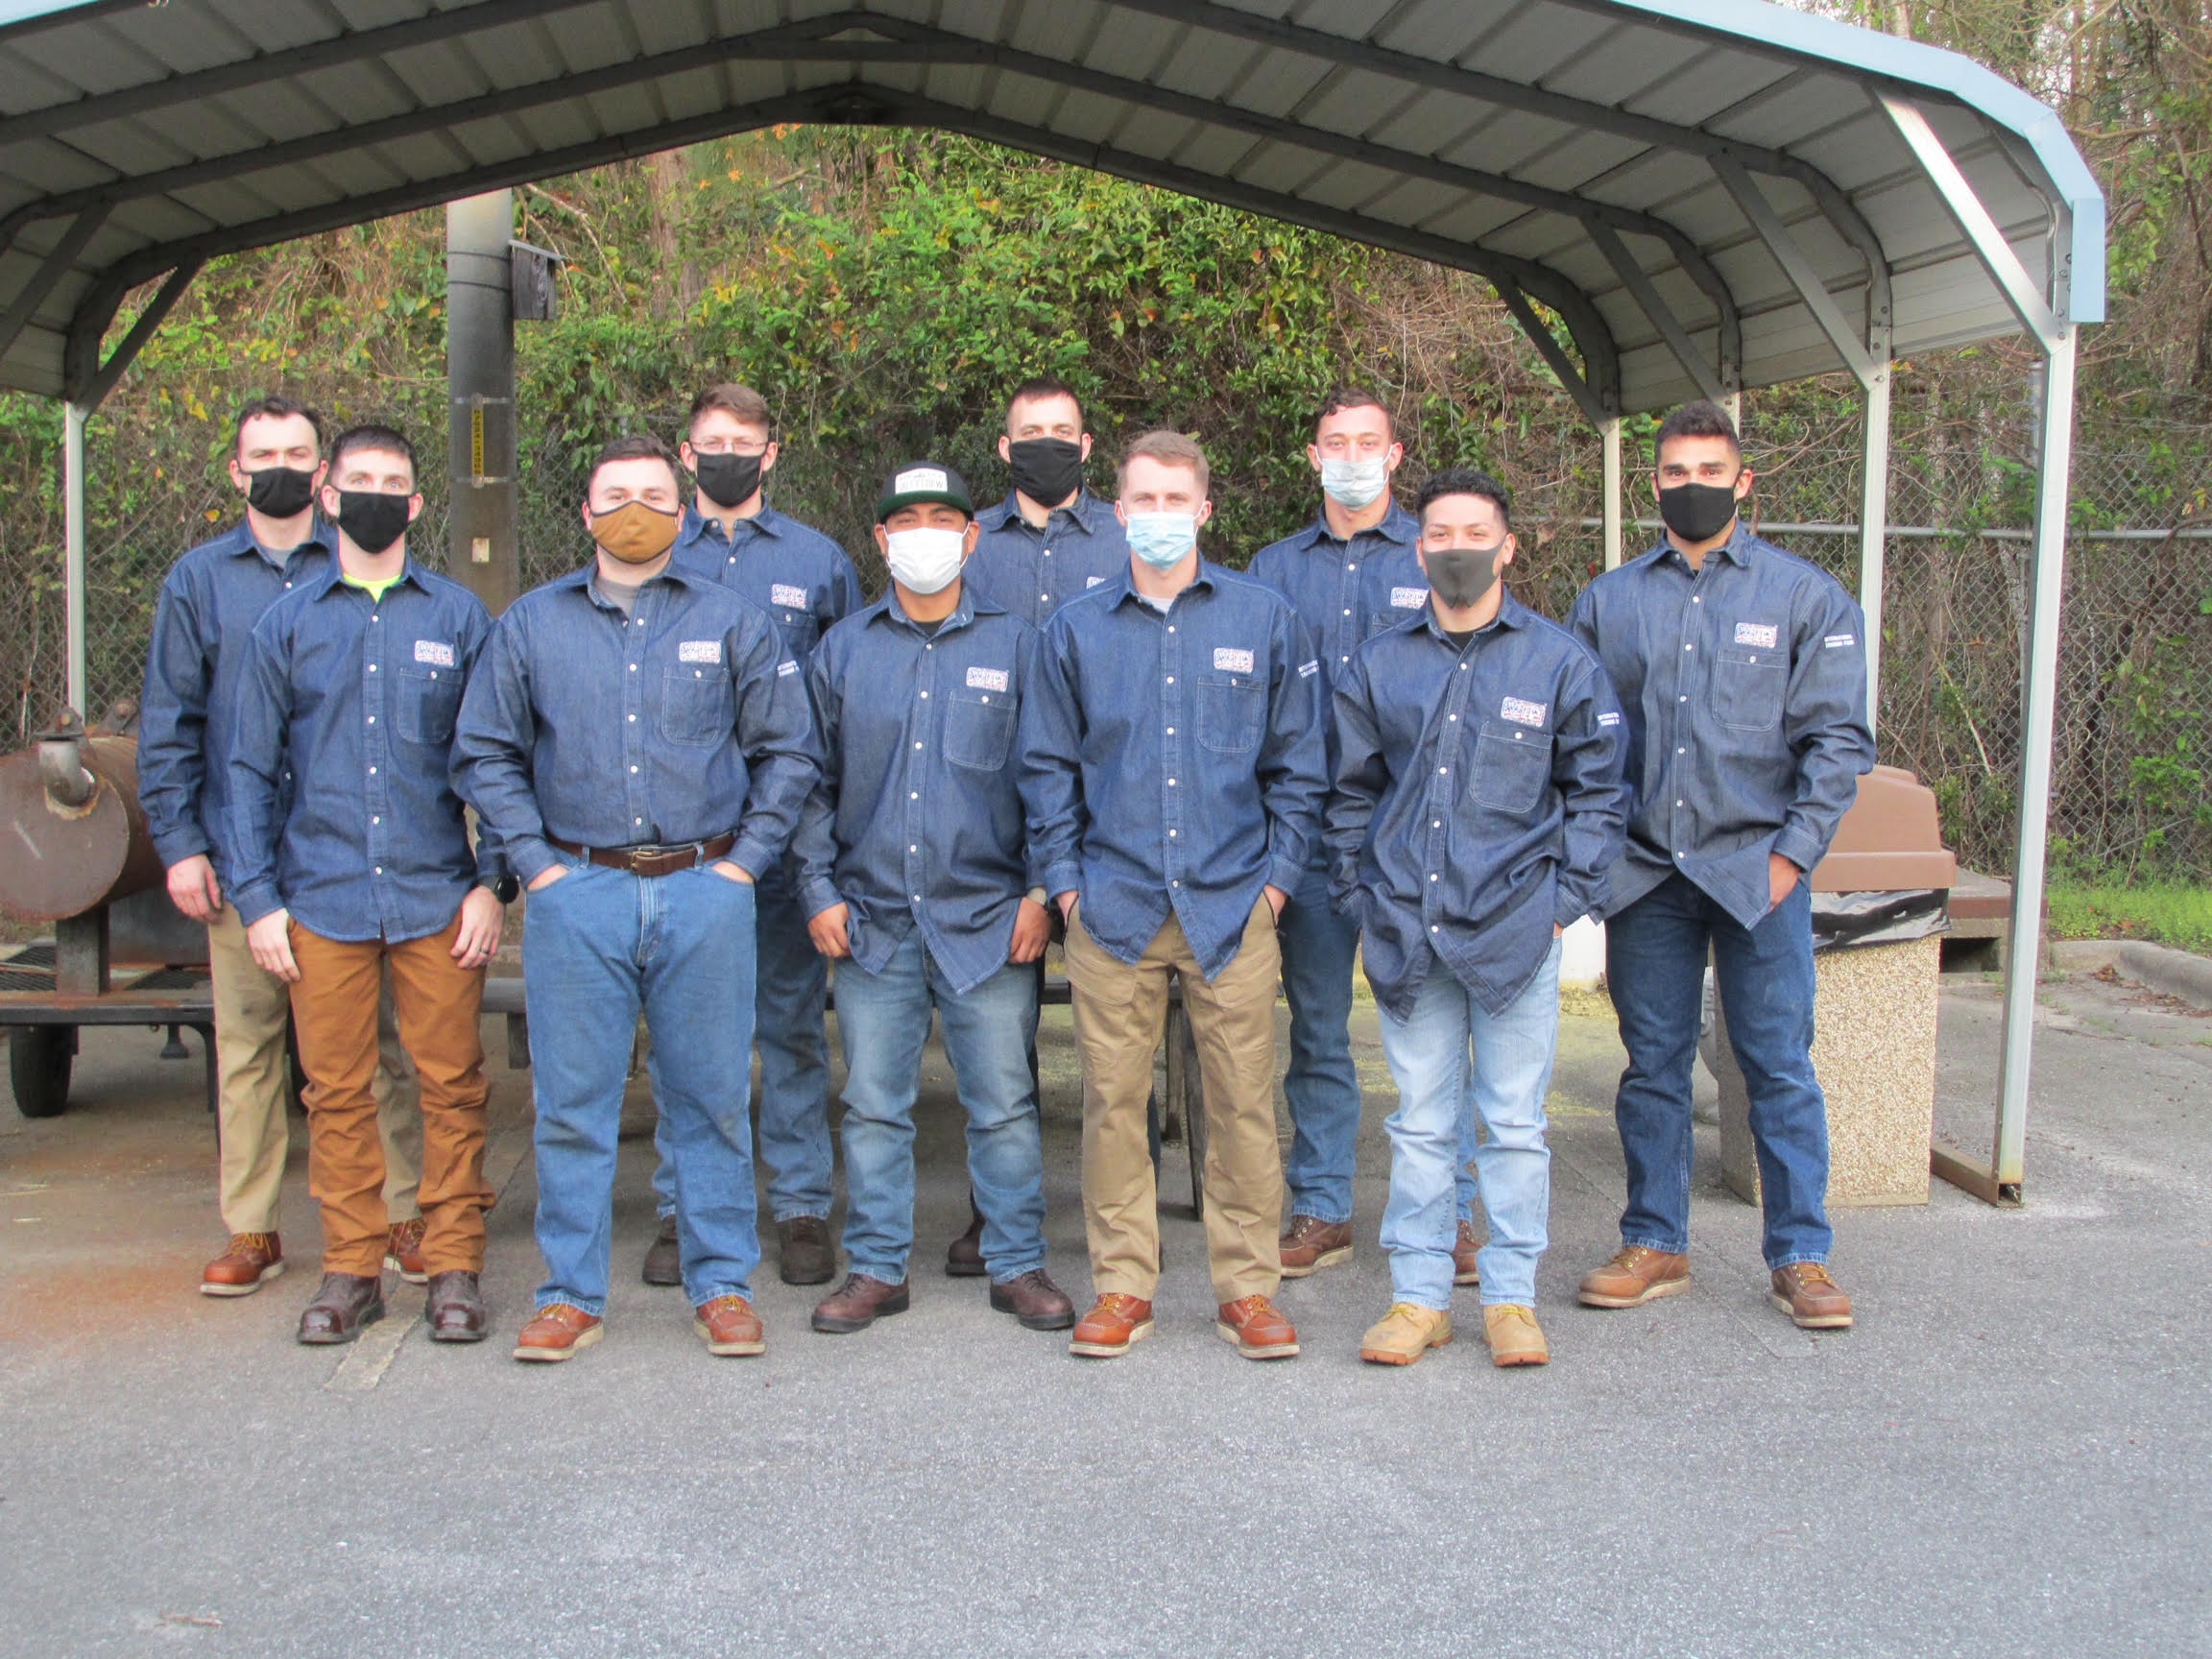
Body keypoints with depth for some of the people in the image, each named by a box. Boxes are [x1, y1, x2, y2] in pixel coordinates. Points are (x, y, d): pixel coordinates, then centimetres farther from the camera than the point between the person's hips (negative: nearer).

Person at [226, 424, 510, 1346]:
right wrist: (257, 899, 3)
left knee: (451, 1086, 1)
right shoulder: (286, 624, 9)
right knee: (337, 1093, 5)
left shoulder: (458, 618, 7)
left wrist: (492, 882, -2)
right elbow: (251, 770, 10)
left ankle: (452, 1266, 12)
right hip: (322, 904, 1)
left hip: (438, 901, -1)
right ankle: (351, 1269, 17)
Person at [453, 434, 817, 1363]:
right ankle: (572, 1294, 15)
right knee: (572, 1104, 4)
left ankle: (722, 1286, 17)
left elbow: (787, 753, 10)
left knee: (710, 1100, 5)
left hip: (704, 893, 0)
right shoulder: (532, 625, 10)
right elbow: (483, 754, 12)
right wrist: (535, 861, 2)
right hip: (578, 895, 1)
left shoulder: (732, 623, 8)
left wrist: (745, 860, 1)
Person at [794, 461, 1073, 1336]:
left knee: (1003, 1102, 4)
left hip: (987, 919, -1)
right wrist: (819, 890, 2)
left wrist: (1039, 892, -3)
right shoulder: (841, 650, 9)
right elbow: (813, 782, 11)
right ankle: (876, 1266, 20)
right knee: (873, 1105, 8)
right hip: (871, 919, 2)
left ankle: (1017, 1263, 17)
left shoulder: (1013, 645, 5)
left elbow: (1045, 778, 4)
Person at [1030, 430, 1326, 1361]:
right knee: (1112, 1098, 3)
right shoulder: (1077, 629, 10)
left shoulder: (1264, 620, 7)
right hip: (1113, 907, 1)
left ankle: (1249, 1286, 13)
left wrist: (1279, 873, 3)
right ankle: (1122, 1285, 15)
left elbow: (1297, 762, 10)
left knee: (1243, 1100, 0)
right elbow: (1053, 767, 13)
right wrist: (1063, 879, 4)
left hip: (1232, 903, -1)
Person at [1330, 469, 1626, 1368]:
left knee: (1514, 1123, 5)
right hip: (1406, 933, 2)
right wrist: (1357, 898, 7)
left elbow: (1598, 792, 6)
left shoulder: (1561, 661, 2)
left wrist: (1566, 897, 0)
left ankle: (1512, 1295, 18)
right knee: (1421, 1124, 9)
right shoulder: (1378, 664, 8)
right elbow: (1350, 794, 14)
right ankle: (1419, 1294, 18)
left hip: (1515, 930, -2)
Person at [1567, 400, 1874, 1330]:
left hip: (1757, 869, -2)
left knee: (1779, 1068, 2)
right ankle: (1654, 1246, 22)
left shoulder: (1805, 597, 3)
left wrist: (1792, 852, -8)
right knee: (1653, 1065, 10)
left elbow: (1837, 739, 0)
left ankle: (1799, 1257, 14)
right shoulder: (1609, 601, 9)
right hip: (1643, 871, 2)